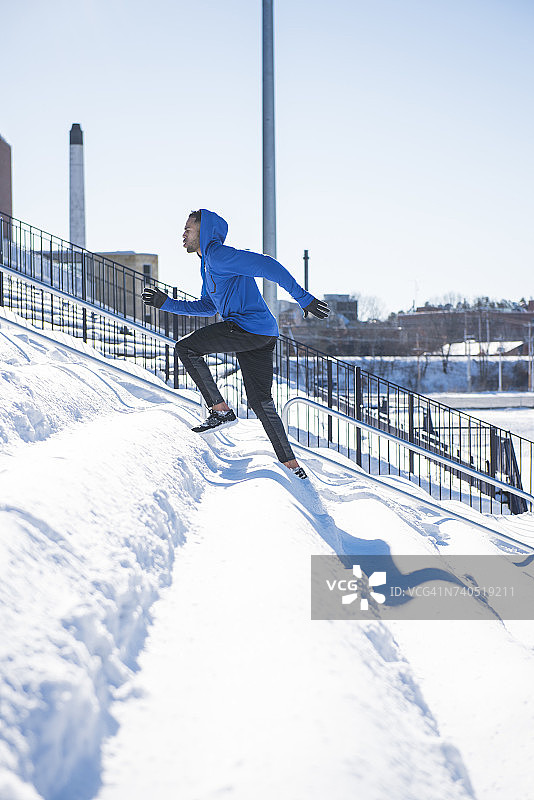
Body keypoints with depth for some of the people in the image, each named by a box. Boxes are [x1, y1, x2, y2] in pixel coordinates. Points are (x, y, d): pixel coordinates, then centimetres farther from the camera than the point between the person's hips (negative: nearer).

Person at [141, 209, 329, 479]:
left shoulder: (218, 254, -8)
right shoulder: (209, 264, 24)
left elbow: (267, 265, -17)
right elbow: (208, 306, 34)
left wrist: (304, 298, -20)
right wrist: (166, 303, 30)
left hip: (249, 328, -10)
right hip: (261, 337, 10)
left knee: (186, 348, -6)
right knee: (260, 401, 11)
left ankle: (221, 411, -6)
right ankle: (292, 465, 11)